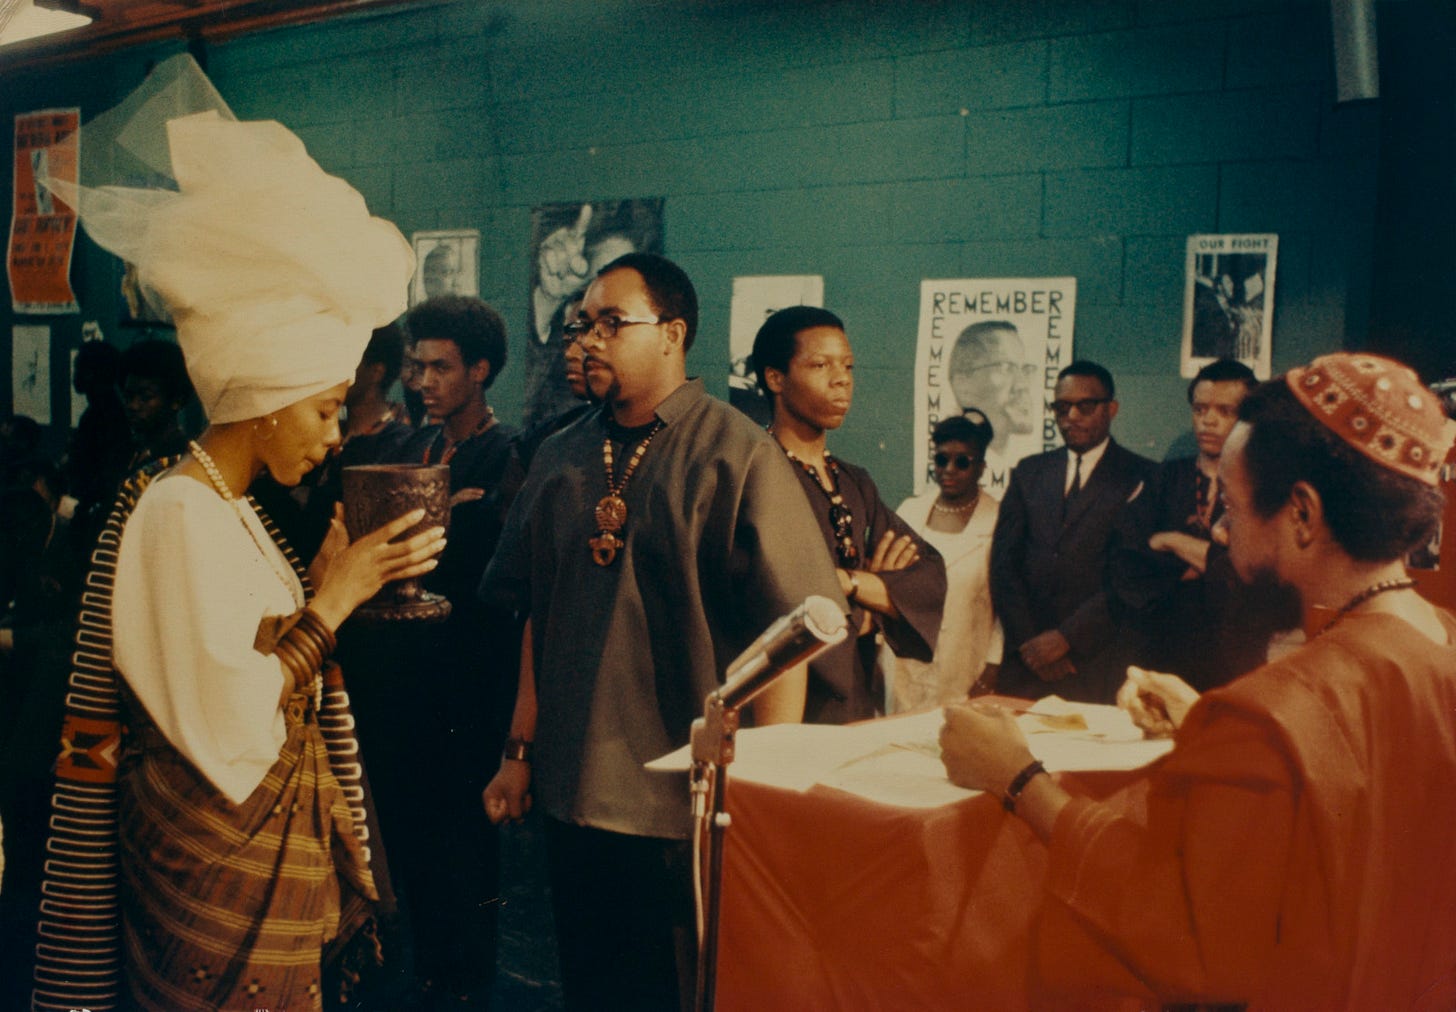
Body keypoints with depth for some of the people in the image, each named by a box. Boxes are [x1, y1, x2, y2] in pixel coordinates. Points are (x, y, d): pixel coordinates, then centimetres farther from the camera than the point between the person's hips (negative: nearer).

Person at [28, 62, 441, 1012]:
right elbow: (230, 726, -23)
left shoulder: (233, 510, 9)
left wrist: (334, 583, 4)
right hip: (216, 858, -9)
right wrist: (332, 599, -16)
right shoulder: (179, 513, -19)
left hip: (277, 844, 9)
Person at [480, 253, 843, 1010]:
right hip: (573, 797, 5)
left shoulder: (738, 456, -9)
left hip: (692, 808, -5)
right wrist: (521, 751, 11)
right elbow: (539, 621, 13)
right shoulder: (561, 459, 7)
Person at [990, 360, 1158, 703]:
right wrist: (1027, 640, -4)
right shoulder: (1030, 472, 14)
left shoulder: (1144, 479, 1)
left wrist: (1066, 636, -14)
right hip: (1027, 656, 3)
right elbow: (1003, 563, 8)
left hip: (1098, 664, -3)